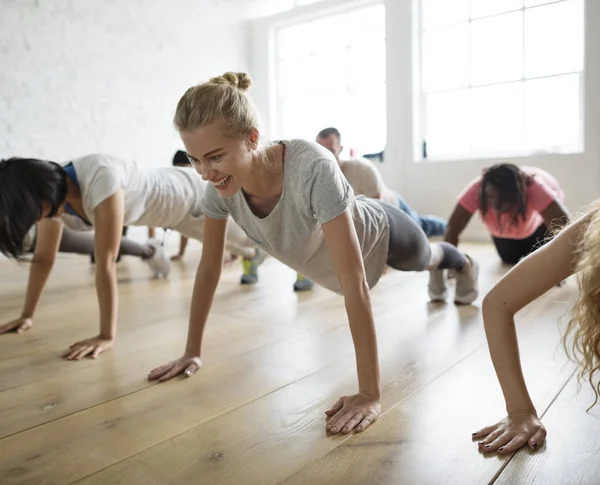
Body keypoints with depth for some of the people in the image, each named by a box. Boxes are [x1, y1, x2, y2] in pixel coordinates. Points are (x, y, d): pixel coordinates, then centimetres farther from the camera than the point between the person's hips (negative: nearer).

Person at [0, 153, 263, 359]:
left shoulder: (100, 178, -44)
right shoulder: (52, 192, -18)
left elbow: (106, 263, -43)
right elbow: (43, 258, -8)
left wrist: (107, 336, -39)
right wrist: (27, 315, -5)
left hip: (190, 195, -7)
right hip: (170, 208, 7)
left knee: (241, 235, 22)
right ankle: (252, 256, 64)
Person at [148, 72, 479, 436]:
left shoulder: (312, 167, -48)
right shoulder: (220, 185, -30)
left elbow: (354, 281, -47)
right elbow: (209, 269, -18)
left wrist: (370, 394, -45)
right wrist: (193, 352, -14)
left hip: (376, 235, -4)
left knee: (424, 258, 33)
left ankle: (464, 263, 70)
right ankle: (440, 271, 75)